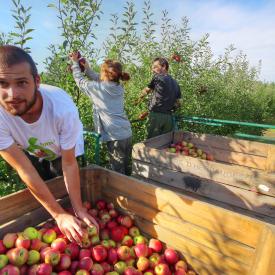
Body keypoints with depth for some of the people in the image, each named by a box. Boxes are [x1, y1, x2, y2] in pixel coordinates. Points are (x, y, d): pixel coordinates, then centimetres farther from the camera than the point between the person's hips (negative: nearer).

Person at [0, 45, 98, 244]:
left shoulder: (63, 108, -41)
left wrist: (79, 209, -26)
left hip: (65, 150, -1)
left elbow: (69, 164, -28)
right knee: (37, 201, 14)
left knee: (67, 195, 9)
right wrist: (59, 214, -28)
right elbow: (25, 170, -30)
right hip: (31, 153, 2)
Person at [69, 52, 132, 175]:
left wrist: (75, 62, 20)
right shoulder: (119, 87, 8)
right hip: (127, 133, 7)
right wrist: (86, 67, 20)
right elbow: (98, 79, 21)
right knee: (126, 170, 19)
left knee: (118, 172, 4)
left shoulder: (98, 88, -10)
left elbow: (80, 80, 7)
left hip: (115, 136, -7)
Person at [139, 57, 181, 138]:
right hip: (169, 117, 6)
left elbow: (146, 91, 10)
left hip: (156, 115, -6)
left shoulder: (157, 77, -2)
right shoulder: (175, 83, 16)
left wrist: (140, 97, 30)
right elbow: (177, 103, 17)